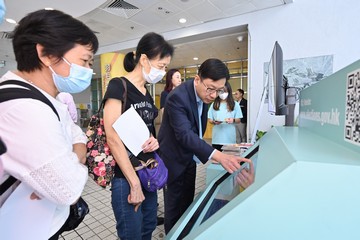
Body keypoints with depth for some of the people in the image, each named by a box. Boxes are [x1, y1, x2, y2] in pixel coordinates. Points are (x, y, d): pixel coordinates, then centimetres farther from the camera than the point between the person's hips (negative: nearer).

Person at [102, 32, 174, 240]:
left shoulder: (147, 94, 9)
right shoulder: (118, 86, -14)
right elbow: (113, 137, -20)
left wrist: (153, 140, -5)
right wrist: (134, 183, -18)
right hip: (126, 175, -7)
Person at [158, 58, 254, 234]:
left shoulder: (204, 93, -4)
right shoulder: (177, 97, -29)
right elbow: (184, 133, -41)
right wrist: (218, 156, -52)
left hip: (189, 156, 7)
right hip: (174, 159, -7)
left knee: (188, 202, 22)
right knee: (174, 205, 9)